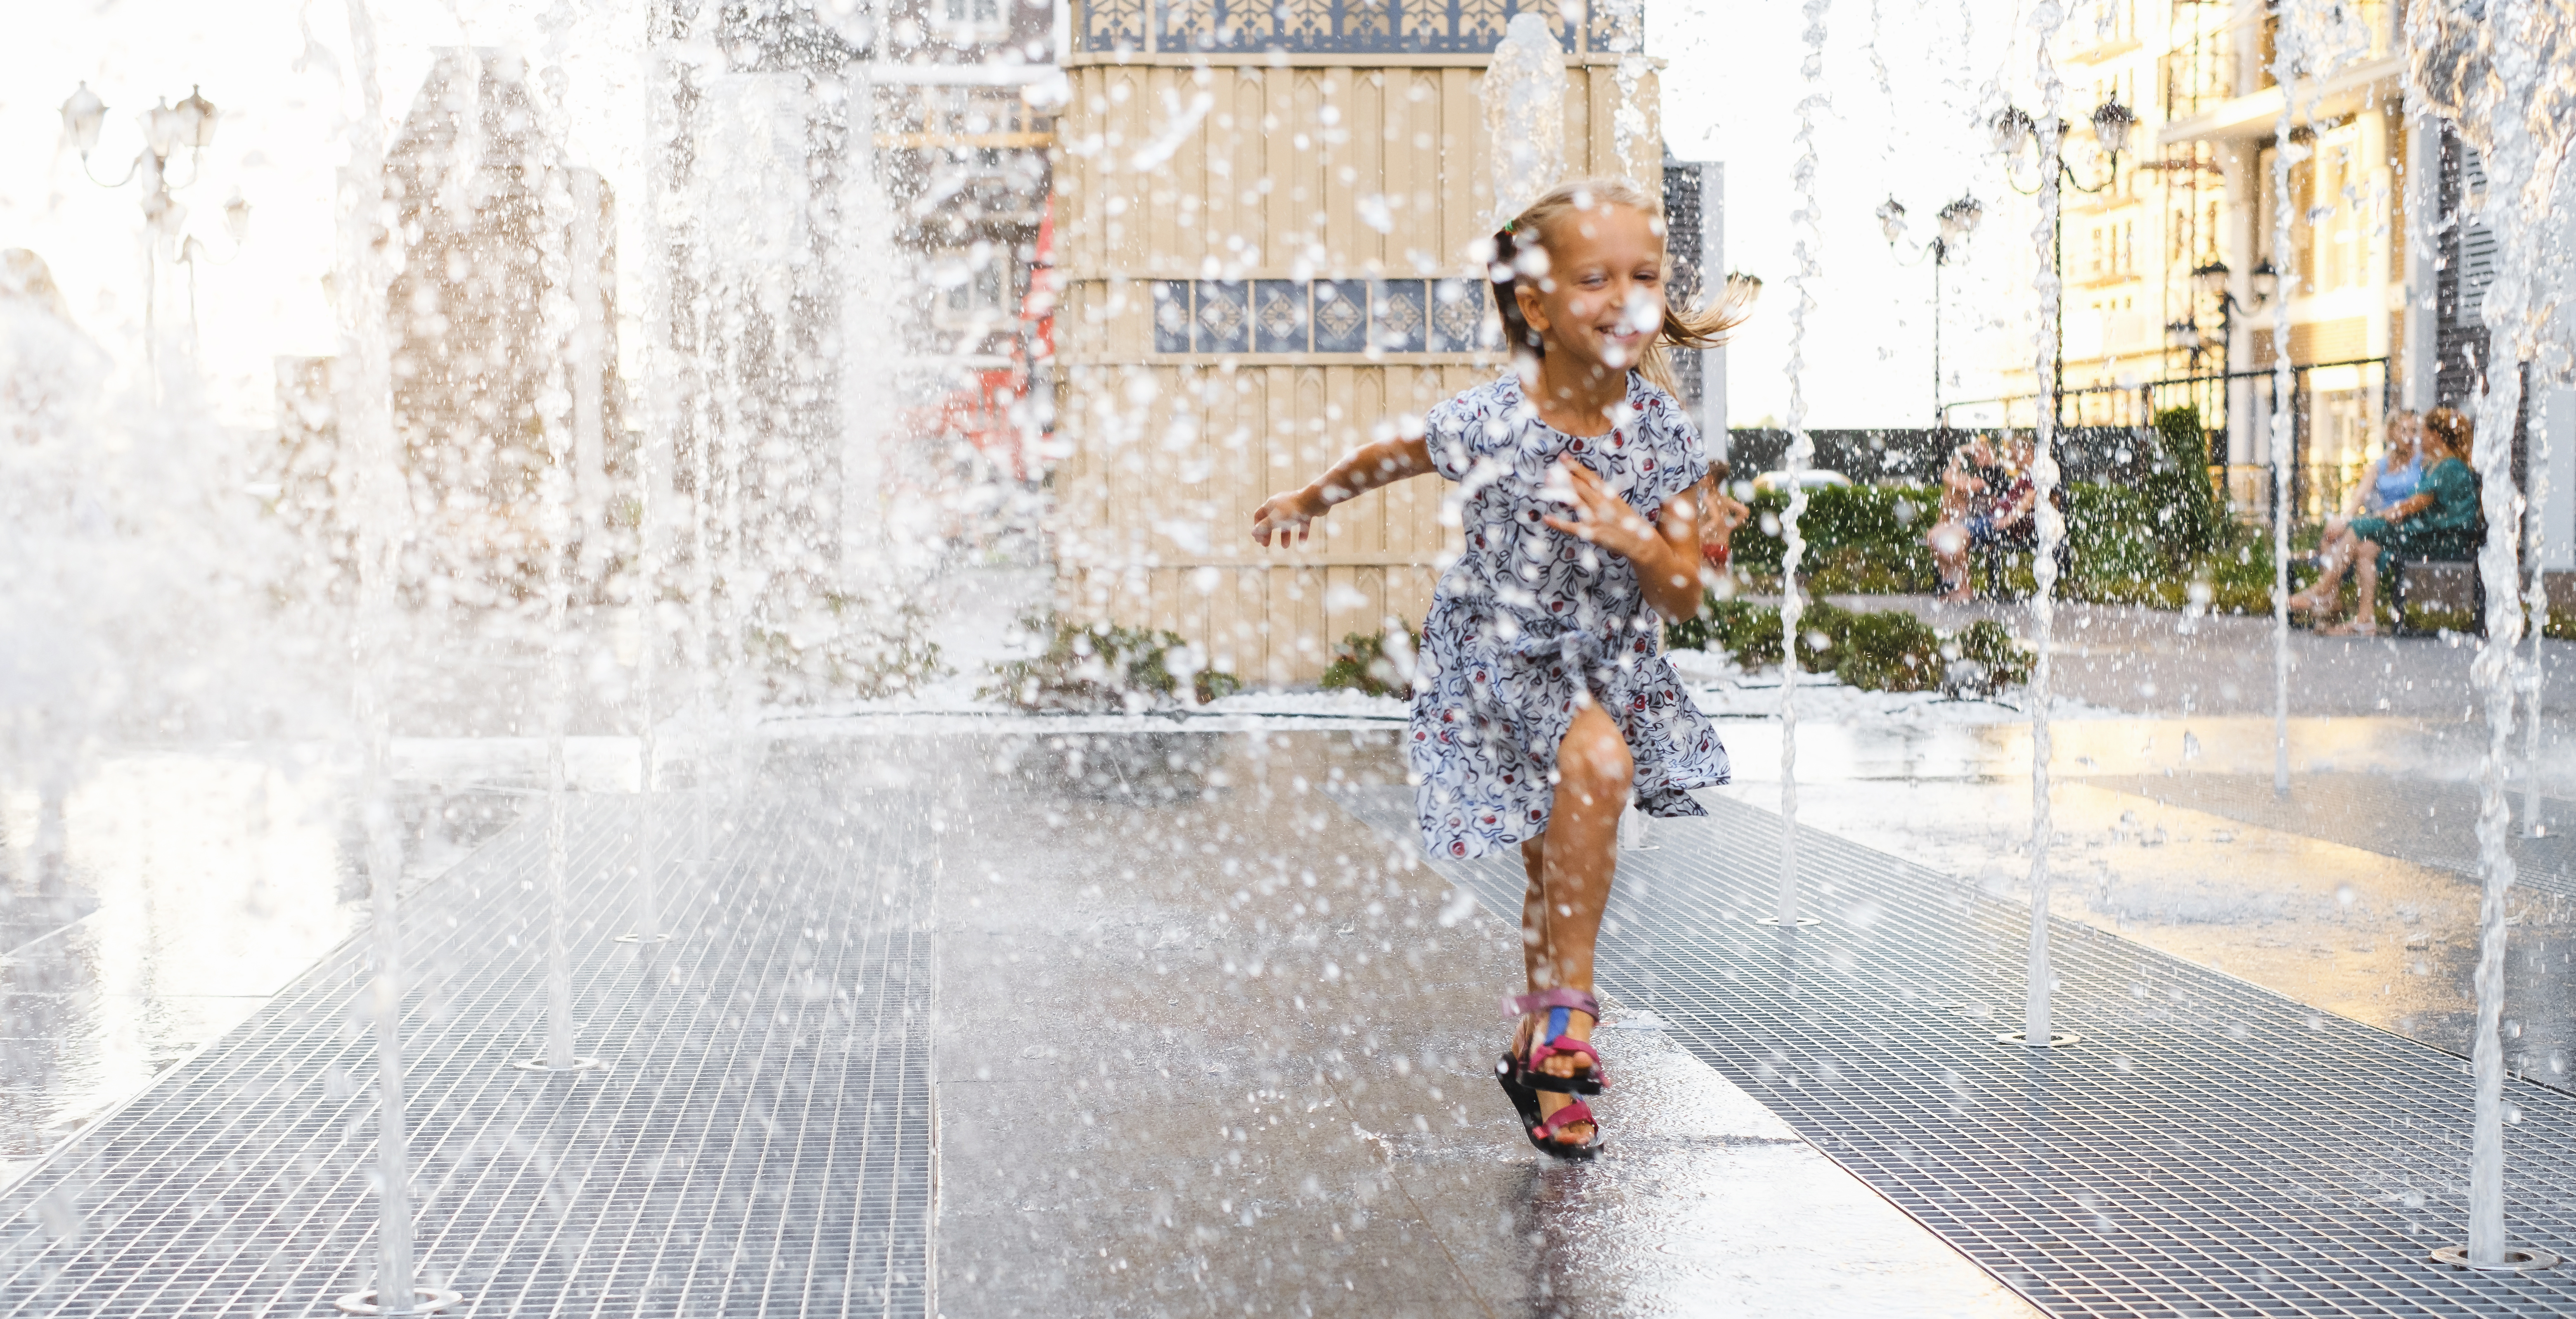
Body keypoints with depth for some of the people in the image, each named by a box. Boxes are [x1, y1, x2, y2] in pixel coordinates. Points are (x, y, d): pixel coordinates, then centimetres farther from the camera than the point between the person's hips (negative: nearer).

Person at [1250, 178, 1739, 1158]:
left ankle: (1537, 1047, 26)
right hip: (1496, 655, -3)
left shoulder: (1663, 435, -13)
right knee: (1598, 762, -28)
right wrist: (1307, 502, 17)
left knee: (1564, 866, 4)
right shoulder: (1489, 424, -21)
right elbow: (1386, 459, 2)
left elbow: (1683, 599, -8)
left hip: (1610, 657, 3)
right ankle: (1569, 1004, -14)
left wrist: (1637, 539, -28)